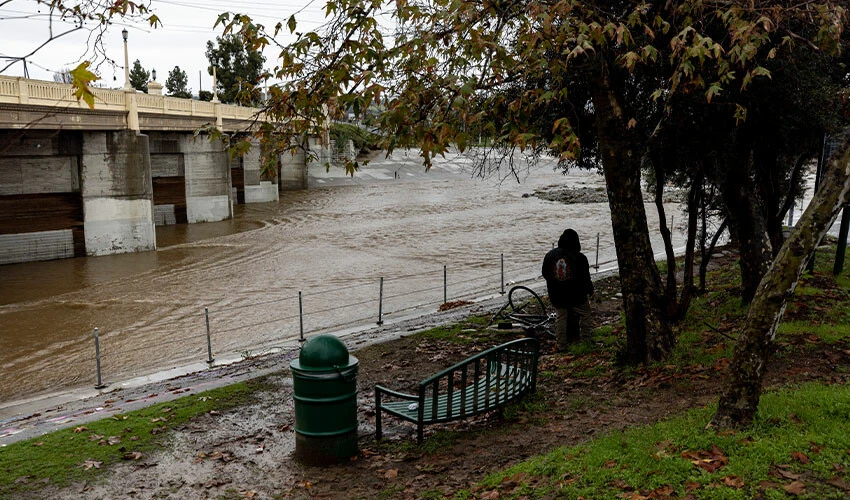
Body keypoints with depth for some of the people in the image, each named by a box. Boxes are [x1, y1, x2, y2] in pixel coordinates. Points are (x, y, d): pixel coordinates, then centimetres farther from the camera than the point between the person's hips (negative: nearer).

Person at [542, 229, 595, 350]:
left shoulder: (550, 255, -2)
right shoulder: (579, 257, -14)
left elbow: (545, 274, 7)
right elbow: (585, 278, -10)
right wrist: (590, 290, 8)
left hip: (556, 295, 3)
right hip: (576, 295, -3)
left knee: (561, 317, 15)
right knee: (585, 314, 18)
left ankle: (561, 345, 16)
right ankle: (585, 340, 20)